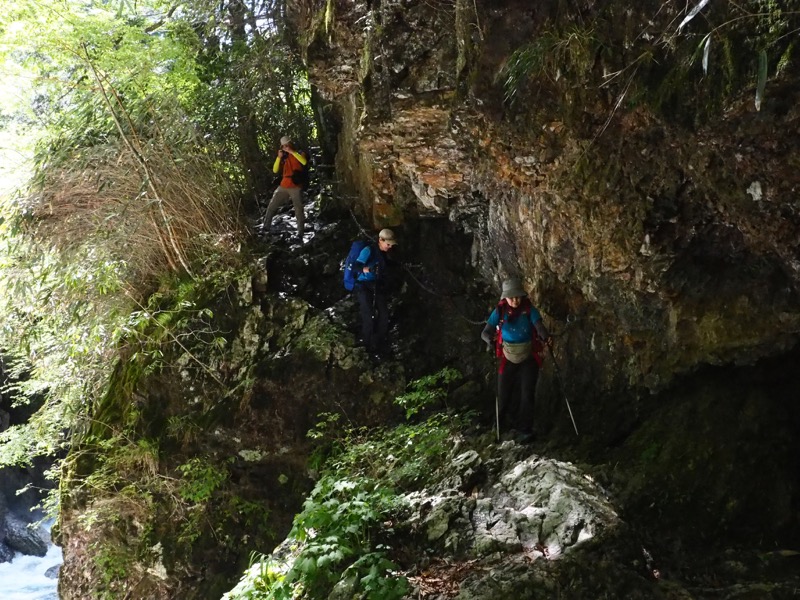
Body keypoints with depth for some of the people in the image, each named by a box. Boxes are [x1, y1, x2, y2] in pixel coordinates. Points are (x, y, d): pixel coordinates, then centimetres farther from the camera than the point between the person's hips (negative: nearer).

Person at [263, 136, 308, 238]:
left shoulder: (299, 153, 5)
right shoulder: (283, 157, 17)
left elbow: (304, 162, -18)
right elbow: (275, 170, 8)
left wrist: (291, 151, -18)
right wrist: (279, 157, -3)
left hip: (296, 187, -5)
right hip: (283, 186, 5)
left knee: (298, 210, -7)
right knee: (271, 207, 6)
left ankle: (300, 233, -4)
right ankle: (265, 228, 15)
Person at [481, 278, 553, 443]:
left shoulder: (529, 310, -12)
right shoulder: (500, 311, -10)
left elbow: (539, 326, -25)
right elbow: (485, 332, -16)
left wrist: (546, 337, -47)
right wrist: (489, 340, -40)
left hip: (528, 358, -1)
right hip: (507, 358, 1)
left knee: (527, 395, -3)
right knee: (503, 394, 5)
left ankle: (525, 430, 4)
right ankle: (500, 426, 29)